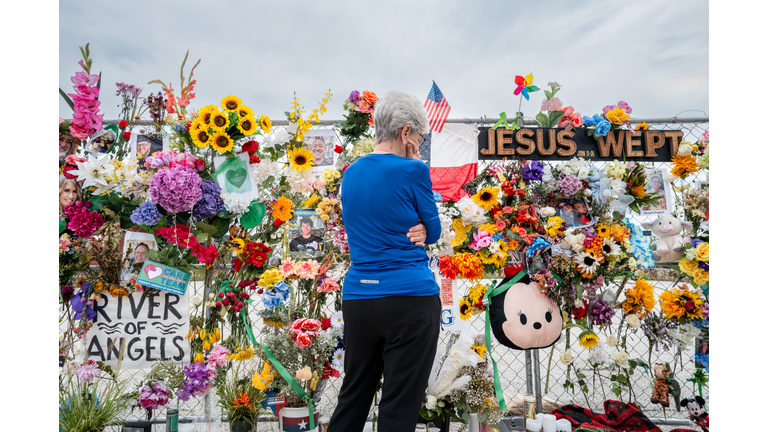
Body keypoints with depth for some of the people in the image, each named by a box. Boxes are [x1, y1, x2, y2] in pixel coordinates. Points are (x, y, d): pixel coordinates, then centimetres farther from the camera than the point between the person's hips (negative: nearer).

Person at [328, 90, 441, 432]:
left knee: (352, 399, 20)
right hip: (410, 298, -6)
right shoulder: (412, 170, -10)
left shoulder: (352, 172, 9)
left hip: (356, 298, 6)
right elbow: (432, 233, 1)